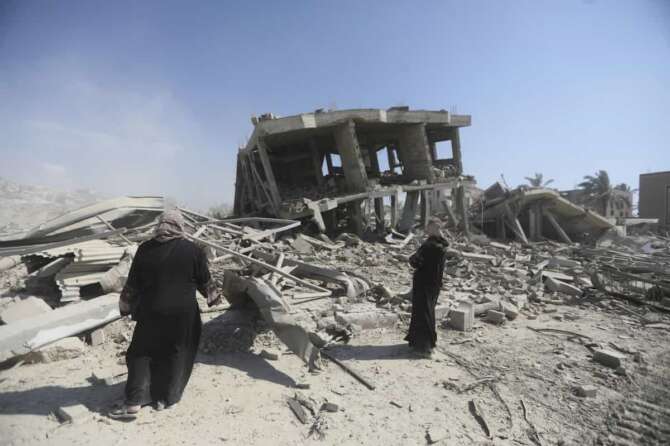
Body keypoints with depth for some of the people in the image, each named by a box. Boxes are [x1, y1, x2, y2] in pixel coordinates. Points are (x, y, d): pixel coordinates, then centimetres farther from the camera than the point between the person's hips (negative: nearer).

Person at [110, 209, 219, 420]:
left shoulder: (145, 249, -2)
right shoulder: (193, 250, -6)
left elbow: (132, 284, 4)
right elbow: (205, 282, 2)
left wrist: (126, 306, 19)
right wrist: (213, 298, 21)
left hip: (152, 312, 1)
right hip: (183, 314, 0)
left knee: (140, 354, 16)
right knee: (175, 354, 15)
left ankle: (133, 402, 11)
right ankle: (165, 398, 25)